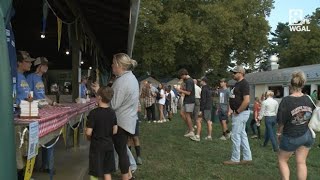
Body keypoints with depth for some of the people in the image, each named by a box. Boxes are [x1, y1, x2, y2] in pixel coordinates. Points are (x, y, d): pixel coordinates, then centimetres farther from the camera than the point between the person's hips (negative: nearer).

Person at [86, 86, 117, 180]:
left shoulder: (93, 113, -19)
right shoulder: (112, 112, -3)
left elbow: (88, 133, -19)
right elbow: (115, 131, 2)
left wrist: (90, 138, 2)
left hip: (96, 145, -5)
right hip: (109, 145, 5)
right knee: (107, 171, 17)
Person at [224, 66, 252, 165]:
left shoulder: (244, 84, -16)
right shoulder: (237, 84, 15)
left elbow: (246, 101, -25)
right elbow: (233, 98, 23)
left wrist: (237, 111, -18)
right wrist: (231, 110, 10)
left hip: (241, 113, -10)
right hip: (237, 112, 10)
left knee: (235, 135, -4)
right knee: (242, 135, 14)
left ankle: (235, 159, 7)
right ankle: (247, 158, 22)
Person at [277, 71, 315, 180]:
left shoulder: (286, 101, -20)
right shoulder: (309, 99, -5)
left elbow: (281, 121, -15)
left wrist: (279, 133, 3)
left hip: (291, 137, -4)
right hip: (307, 135, 5)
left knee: (282, 160, 15)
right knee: (301, 162, 12)